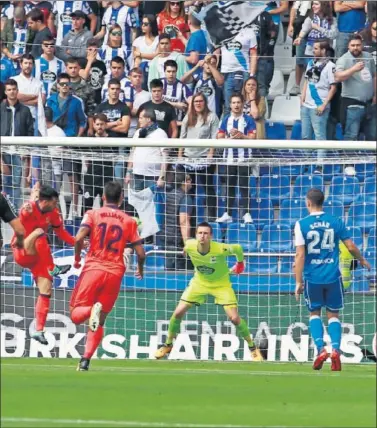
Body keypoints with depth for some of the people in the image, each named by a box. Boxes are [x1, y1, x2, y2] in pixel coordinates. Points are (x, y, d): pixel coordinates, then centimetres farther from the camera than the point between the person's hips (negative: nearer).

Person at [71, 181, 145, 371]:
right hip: (115, 273, 2)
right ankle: (85, 360, -3)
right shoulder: (129, 221, 9)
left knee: (75, 314, 4)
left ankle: (91, 310, -31)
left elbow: (79, 237, -13)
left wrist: (77, 258, 4)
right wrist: (140, 270, 24)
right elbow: (140, 252, 4)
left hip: (93, 269, -2)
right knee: (99, 322, 12)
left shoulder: (92, 215, 4)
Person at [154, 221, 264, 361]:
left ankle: (253, 348, 6)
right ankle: (167, 345, 18)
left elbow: (238, 248, -12)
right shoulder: (189, 246, -24)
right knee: (178, 312, -4)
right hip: (199, 282, 3)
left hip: (221, 284, -3)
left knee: (234, 318, -12)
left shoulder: (220, 249, -33)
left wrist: (240, 263, 6)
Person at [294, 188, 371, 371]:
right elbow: (351, 247, 2)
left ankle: (320, 349, -2)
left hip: (312, 277, -1)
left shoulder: (301, 224, -6)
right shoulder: (336, 222, -1)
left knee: (314, 313, 16)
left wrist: (298, 282, -6)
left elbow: (300, 255, -10)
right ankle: (335, 350, -8)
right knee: (333, 315, 11)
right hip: (332, 276, 1)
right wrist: (362, 260, 22)